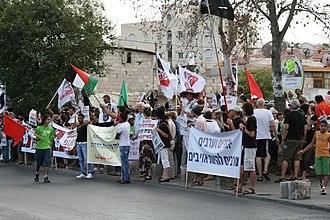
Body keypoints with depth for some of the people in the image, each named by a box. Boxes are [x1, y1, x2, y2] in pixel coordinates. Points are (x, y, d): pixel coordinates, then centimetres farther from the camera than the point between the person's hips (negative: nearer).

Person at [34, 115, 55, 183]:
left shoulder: (51, 129, 5)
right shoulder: (39, 128, -2)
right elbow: (35, 136, 4)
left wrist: (50, 146, 9)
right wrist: (38, 138, -17)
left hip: (47, 147, 1)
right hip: (39, 147, -1)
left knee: (47, 163, -9)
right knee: (38, 163, 10)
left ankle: (46, 177, -4)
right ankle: (37, 174, 35)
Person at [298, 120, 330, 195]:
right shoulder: (316, 133, 10)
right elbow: (312, 144, 18)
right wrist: (303, 151, 17)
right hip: (317, 155, 3)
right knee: (318, 172, -2)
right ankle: (321, 183, 25)